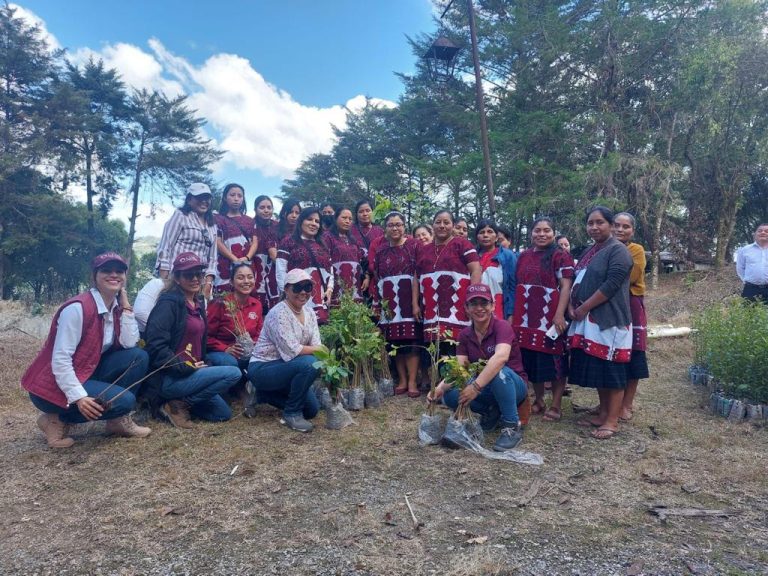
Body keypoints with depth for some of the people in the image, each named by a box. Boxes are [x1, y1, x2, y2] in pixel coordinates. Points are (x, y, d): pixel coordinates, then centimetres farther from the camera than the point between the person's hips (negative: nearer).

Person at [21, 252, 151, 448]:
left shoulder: (116, 307, 2)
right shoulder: (78, 308, -22)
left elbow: (130, 344, -10)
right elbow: (60, 359, -24)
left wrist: (125, 304, -9)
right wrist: (79, 397, -30)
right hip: (55, 385, -8)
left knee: (138, 357, -6)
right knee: (124, 400, -22)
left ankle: (118, 419, 3)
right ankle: (58, 419, -2)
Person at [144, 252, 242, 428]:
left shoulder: (198, 303, 12)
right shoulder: (169, 303, -14)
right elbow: (156, 346, -23)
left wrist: (200, 365, 5)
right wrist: (187, 368, -20)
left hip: (192, 372, 9)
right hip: (170, 378, -9)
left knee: (224, 413, 9)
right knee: (234, 373, -21)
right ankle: (178, 404, -10)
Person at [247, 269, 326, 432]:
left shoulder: (309, 313, 3)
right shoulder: (279, 313, -22)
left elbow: (316, 346, -4)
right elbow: (291, 350, -28)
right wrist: (319, 349, -19)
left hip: (285, 367, 8)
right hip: (263, 368, -8)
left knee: (312, 410, 6)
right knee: (310, 363, -31)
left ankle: (264, 394, 22)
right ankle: (292, 413, -11)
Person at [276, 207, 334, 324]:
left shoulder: (322, 246, 24)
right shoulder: (288, 242, 5)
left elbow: (330, 270, 23)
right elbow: (281, 271, -2)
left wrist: (330, 288, 6)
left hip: (320, 302, 5)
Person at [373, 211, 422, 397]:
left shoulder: (414, 246, 1)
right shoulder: (380, 251, 13)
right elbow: (376, 279, 14)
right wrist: (377, 303, 9)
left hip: (409, 301, -3)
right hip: (389, 303, 4)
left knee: (411, 341, -5)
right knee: (395, 343, 4)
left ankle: (412, 382, 1)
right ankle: (402, 381, 14)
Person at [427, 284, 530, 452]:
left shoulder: (502, 326, -19)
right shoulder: (465, 335, -2)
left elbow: (501, 357, -39)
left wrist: (476, 387, -47)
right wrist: (440, 388, -31)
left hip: (514, 385, -5)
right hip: (487, 389, 5)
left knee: (499, 372, -38)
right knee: (450, 395, -21)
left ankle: (513, 426, -19)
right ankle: (491, 412, 3)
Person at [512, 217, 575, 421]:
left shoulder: (560, 256, -4)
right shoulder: (524, 256, 13)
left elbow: (566, 286, -11)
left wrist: (559, 315, -20)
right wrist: (513, 314, 14)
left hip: (551, 317, -6)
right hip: (527, 318, 6)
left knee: (553, 360, 1)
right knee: (531, 360, 11)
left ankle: (556, 405, 12)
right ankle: (538, 400, 25)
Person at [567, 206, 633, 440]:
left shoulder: (618, 250, -9)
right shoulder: (589, 252, 17)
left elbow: (611, 285, -18)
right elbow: (578, 281, 19)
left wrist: (583, 308, -15)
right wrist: (572, 306, 2)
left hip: (609, 320, -8)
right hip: (588, 321, 9)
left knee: (611, 370, -2)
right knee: (596, 368, 13)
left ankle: (612, 420, 5)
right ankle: (603, 413, 24)